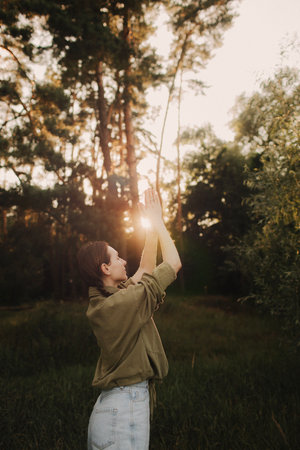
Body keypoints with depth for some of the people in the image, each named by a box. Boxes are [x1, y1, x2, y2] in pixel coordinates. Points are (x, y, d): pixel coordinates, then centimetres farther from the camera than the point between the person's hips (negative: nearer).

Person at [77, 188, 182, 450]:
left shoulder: (100, 303, 5)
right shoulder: (126, 301, -21)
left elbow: (146, 268, 15)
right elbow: (174, 263, -11)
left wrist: (153, 226, 16)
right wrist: (157, 221, -1)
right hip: (125, 411, -9)